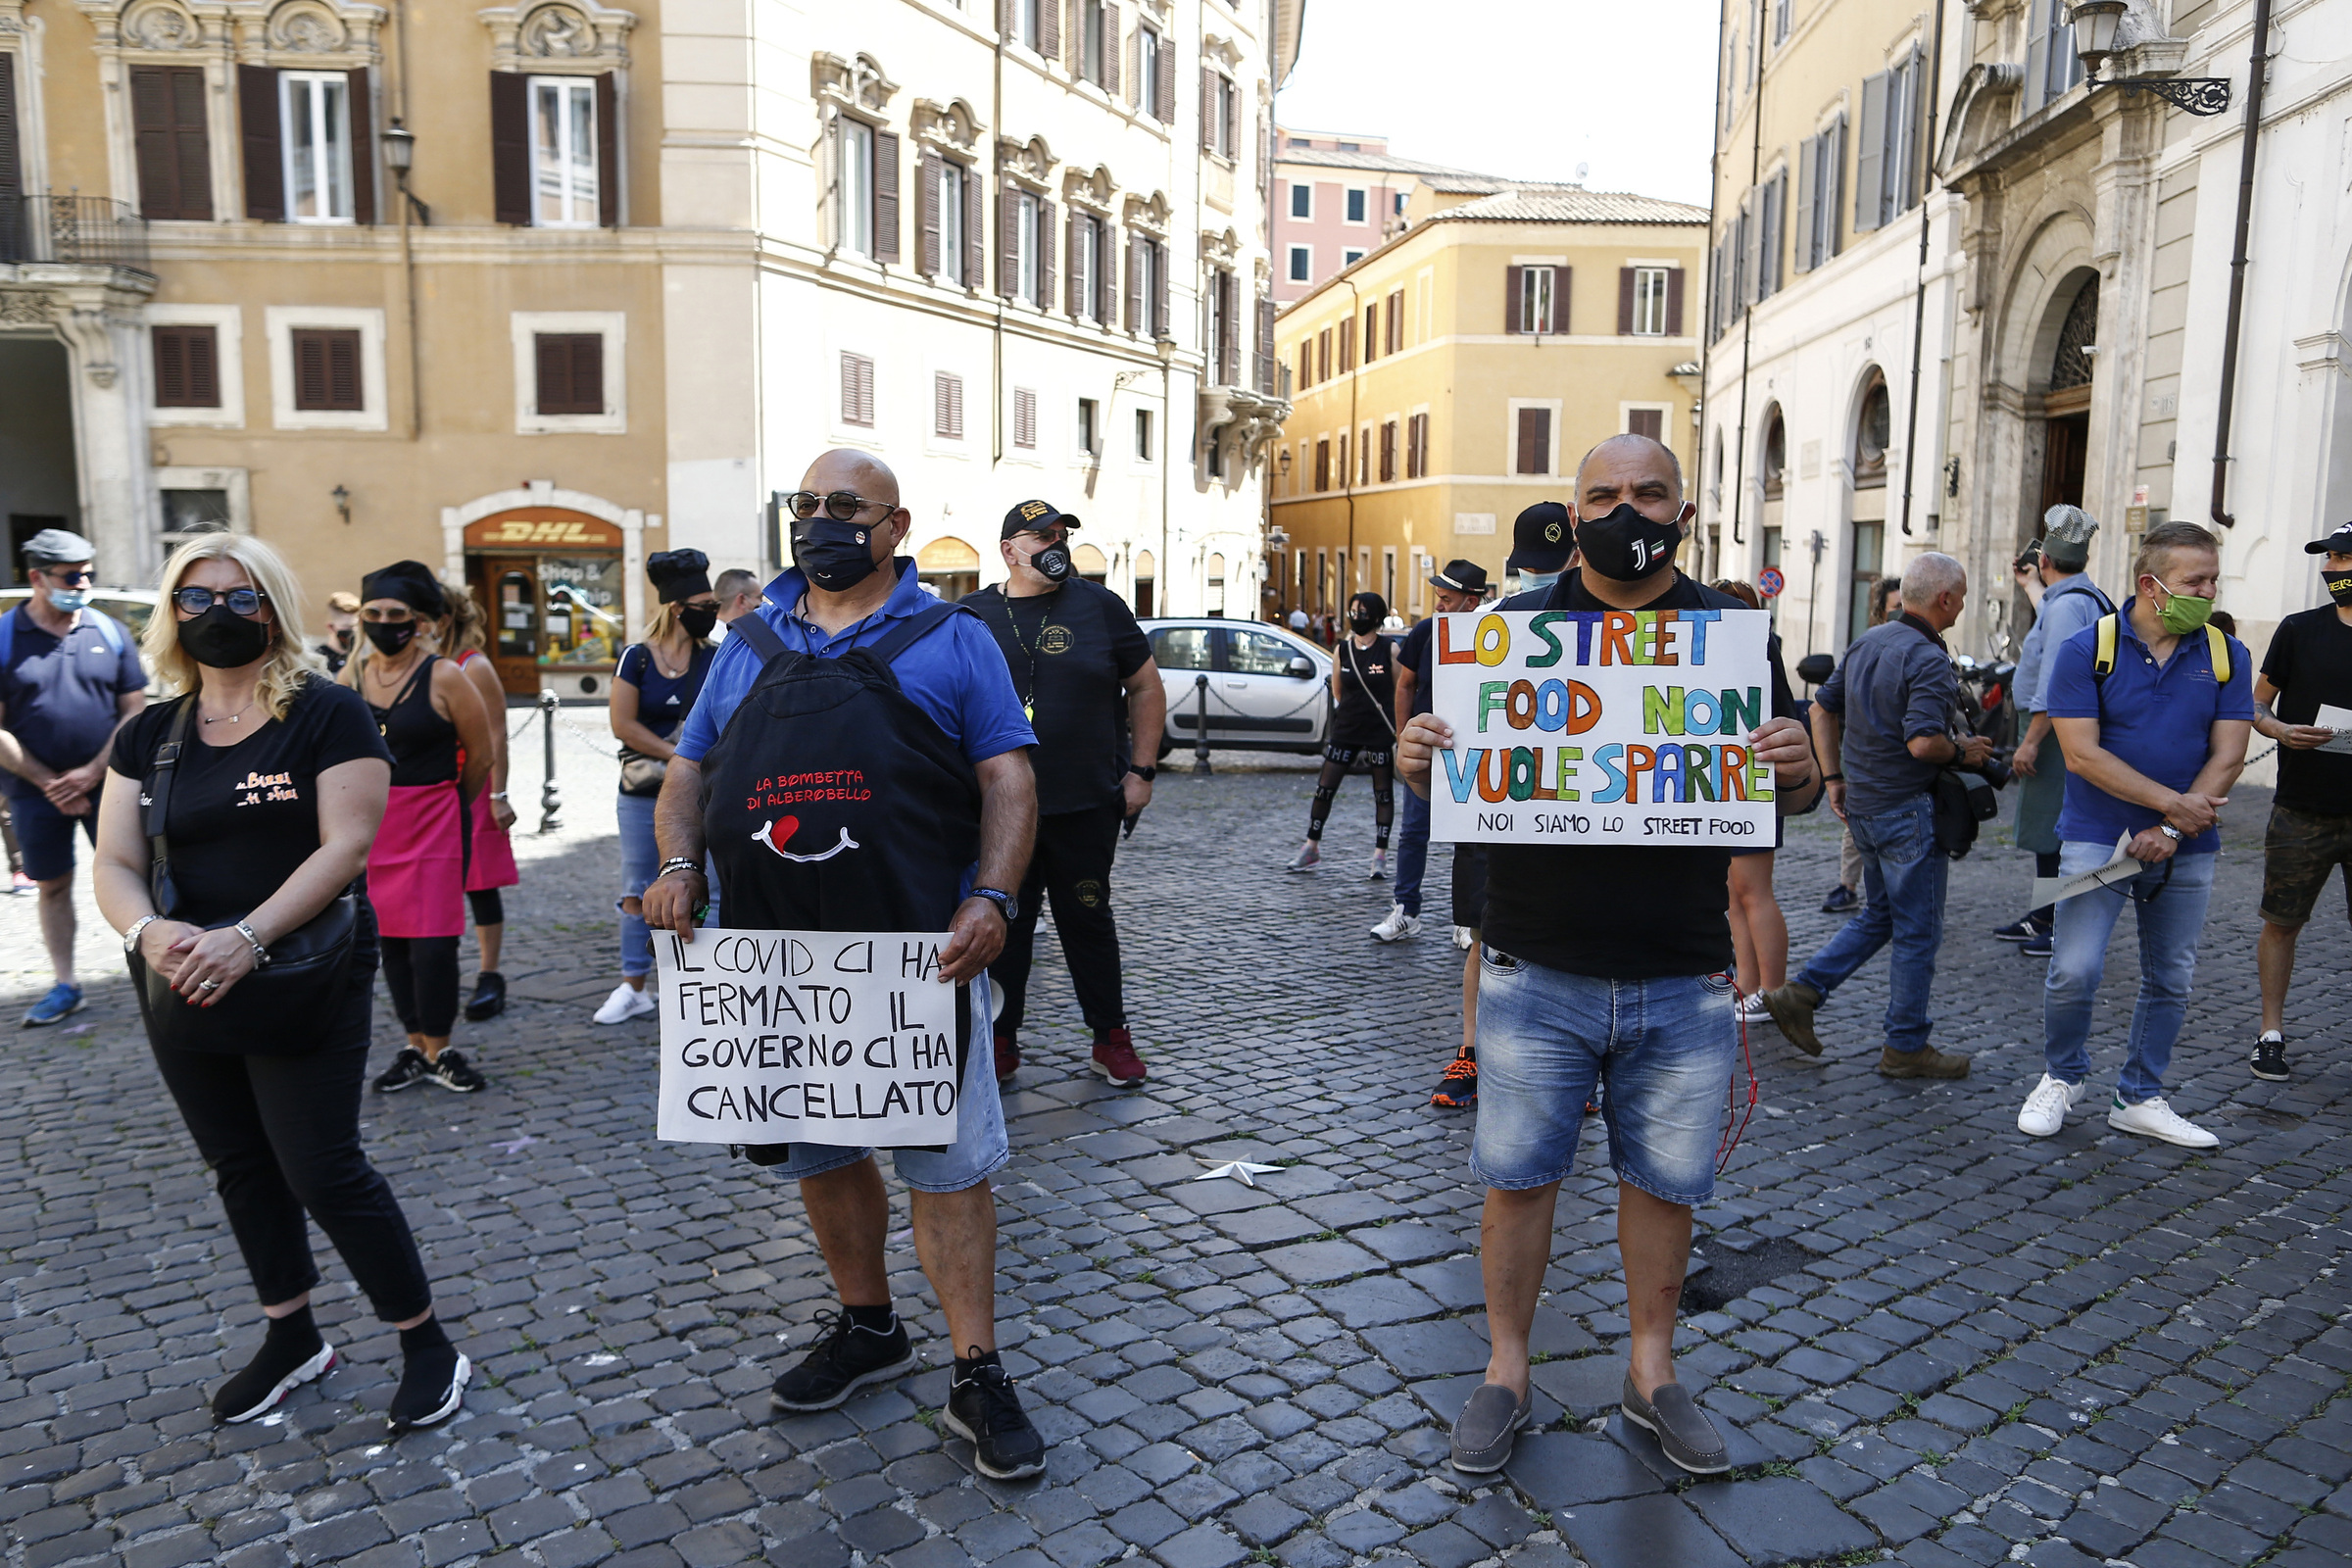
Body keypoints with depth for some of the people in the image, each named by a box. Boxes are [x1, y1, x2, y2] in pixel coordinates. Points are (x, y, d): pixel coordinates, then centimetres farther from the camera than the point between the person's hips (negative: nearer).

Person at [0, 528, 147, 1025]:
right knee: (53, 886, 9)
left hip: (107, 783, 0)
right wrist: (49, 781, -9)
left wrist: (93, 771, -8)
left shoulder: (110, 631, 2)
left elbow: (134, 710, 3)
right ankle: (64, 985, 19)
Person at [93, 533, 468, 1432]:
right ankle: (292, 1338, 35)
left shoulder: (327, 715, -8)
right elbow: (115, 863, 2)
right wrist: (148, 932, -20)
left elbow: (347, 844, -16)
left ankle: (426, 1343, 13)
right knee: (242, 1171, 17)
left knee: (325, 1174, -3)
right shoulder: (150, 736, 8)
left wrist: (248, 936, -26)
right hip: (185, 994, 6)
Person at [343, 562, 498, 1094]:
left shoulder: (444, 676, -8)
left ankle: (438, 1051, 9)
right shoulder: (352, 674, 4)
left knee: (433, 941, -5)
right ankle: (416, 1047, 21)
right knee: (391, 938, 10)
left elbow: (481, 754, -1)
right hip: (372, 825, 5)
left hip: (433, 823, -4)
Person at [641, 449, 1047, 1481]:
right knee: (820, 1151, 16)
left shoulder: (949, 639, 3)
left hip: (917, 951, -4)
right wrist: (677, 862, -2)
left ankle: (976, 1376, 12)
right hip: (775, 952, 5)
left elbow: (1008, 780, -2)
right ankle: (867, 1329, 36)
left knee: (946, 1160, 0)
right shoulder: (752, 643, 14)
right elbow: (687, 769, 17)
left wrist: (991, 900, -16)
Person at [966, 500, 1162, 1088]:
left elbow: (1146, 688, 7)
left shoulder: (1099, 606, 2)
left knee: (1088, 919, 9)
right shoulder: (972, 615, 4)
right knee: (1003, 924, 8)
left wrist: (1141, 770, 1)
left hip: (1087, 804, -1)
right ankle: (1001, 1041, 21)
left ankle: (1111, 1039, 21)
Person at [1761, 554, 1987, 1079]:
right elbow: (1922, 741, -28)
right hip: (1908, 809, -8)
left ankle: (1801, 992, 12)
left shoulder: (1867, 642, 8)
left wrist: (1833, 778, 15)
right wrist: (1964, 752, -8)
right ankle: (1906, 1046, 13)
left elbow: (1823, 707, 14)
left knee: (1878, 915, 21)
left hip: (1862, 805, 8)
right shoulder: (1928, 660, -18)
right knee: (1918, 931, 4)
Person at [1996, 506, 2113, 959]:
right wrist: (2030, 584, 53)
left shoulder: (2068, 605, -19)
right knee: (2048, 825, 18)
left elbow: (2056, 681, -25)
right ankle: (2045, 917, 29)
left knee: (2054, 829, -7)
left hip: (2059, 733, -11)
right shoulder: (2084, 598, 14)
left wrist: (2030, 742, -25)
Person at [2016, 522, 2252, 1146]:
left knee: (2170, 981, 10)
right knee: (2074, 970, -9)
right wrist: (2173, 801, -15)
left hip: (2187, 849, 3)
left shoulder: (2226, 656, 3)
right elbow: (2083, 753, -12)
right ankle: (2063, 1076, 16)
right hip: (2099, 838, -3)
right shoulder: (2086, 649, -6)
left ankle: (2139, 1098, 25)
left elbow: (2228, 756, -3)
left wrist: (2171, 831, -14)